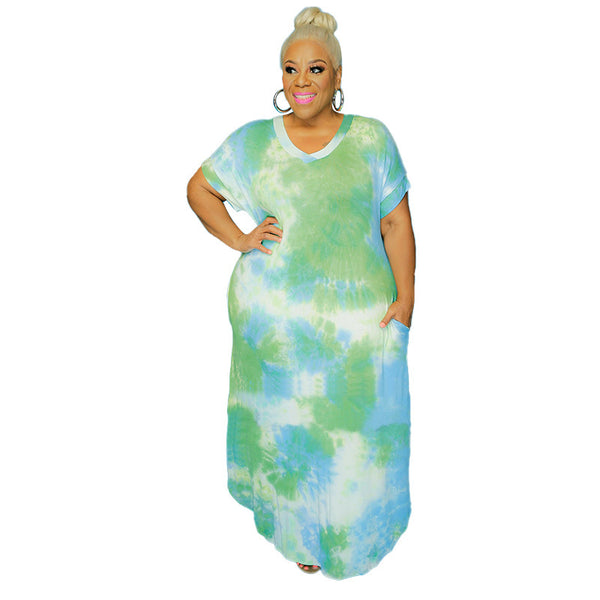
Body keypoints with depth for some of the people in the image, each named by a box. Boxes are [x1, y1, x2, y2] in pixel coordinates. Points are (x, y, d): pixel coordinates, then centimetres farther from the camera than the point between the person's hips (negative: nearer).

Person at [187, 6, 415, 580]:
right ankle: (299, 527, 39)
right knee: (285, 425, 12)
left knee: (357, 428, 10)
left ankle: (355, 526, 39)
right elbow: (199, 188, 14)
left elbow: (396, 221, 2)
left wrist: (406, 297, -6)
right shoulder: (252, 141, 4)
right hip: (274, 316, 1)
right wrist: (237, 238, -1)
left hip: (360, 315, 0)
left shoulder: (371, 138, 2)